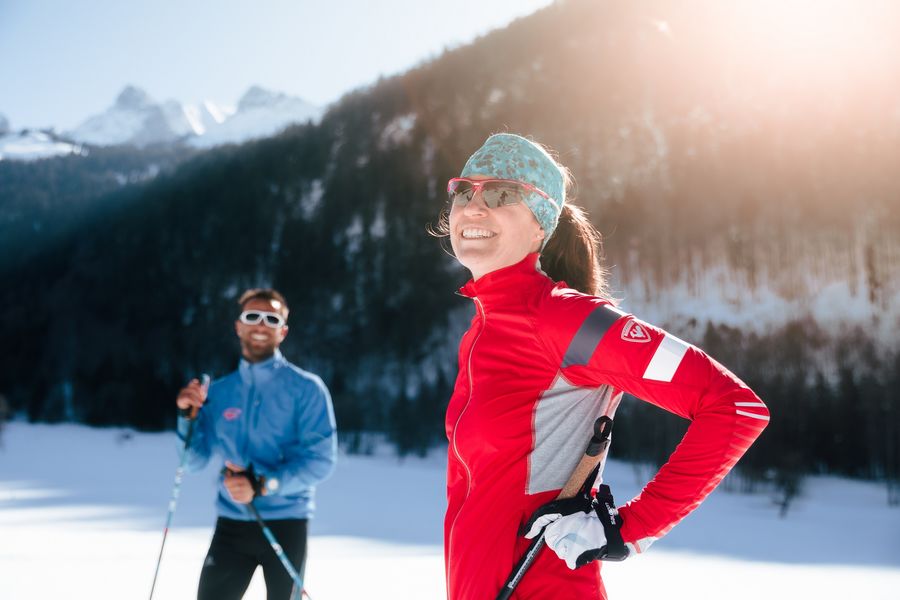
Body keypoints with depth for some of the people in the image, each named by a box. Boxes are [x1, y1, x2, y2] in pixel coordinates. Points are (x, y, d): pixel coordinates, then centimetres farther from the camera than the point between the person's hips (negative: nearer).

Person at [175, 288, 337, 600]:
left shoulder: (306, 388, -5)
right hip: (232, 523, 3)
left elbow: (320, 460, -13)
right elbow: (194, 460, 7)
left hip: (286, 524, -3)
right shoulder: (218, 392, 7)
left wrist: (262, 485, -22)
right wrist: (188, 415, -9)